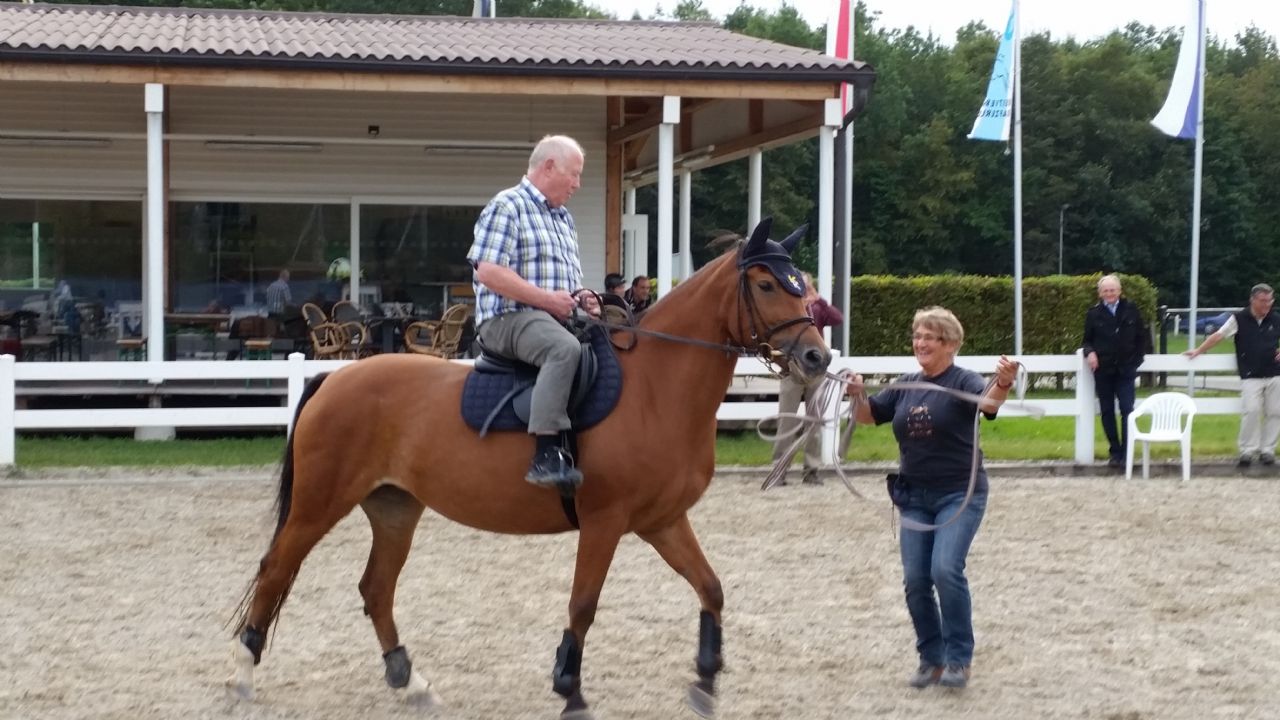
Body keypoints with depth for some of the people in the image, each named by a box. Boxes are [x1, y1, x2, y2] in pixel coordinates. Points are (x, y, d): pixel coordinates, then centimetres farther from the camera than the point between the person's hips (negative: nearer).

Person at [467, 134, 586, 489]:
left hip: (555, 318, 10)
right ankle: (545, 456, -43)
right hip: (509, 318, -10)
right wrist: (548, 299, -18)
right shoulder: (507, 207, -6)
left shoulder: (564, 218, 23)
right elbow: (488, 272, -18)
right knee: (565, 348, -37)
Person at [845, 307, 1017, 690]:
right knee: (915, 579, 1)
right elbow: (869, 415, 11)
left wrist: (1003, 384, -52)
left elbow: (987, 402, -28)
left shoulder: (962, 381, -8)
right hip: (914, 497, 6)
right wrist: (858, 395, -12)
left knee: (946, 569, -19)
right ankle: (931, 658, 15)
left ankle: (959, 658, -6)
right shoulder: (905, 385, 10)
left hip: (959, 494, -6)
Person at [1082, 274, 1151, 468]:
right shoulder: (1094, 313, 3)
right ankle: (1114, 451, 14)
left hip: (1125, 370, -1)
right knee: (1107, 412, 6)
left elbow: (1143, 336, 10)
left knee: (1127, 410, -7)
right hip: (1103, 370, 1)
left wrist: (1137, 358, 1)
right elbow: (1088, 339, 9)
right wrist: (1090, 352, -11)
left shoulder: (1130, 310, 3)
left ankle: (1125, 452, -6)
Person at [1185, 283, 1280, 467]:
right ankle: (1247, 451, -4)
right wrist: (1198, 350, -4)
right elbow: (1218, 335, 0)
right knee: (1252, 410, -14)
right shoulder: (1239, 319, -1)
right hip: (1250, 376, -3)